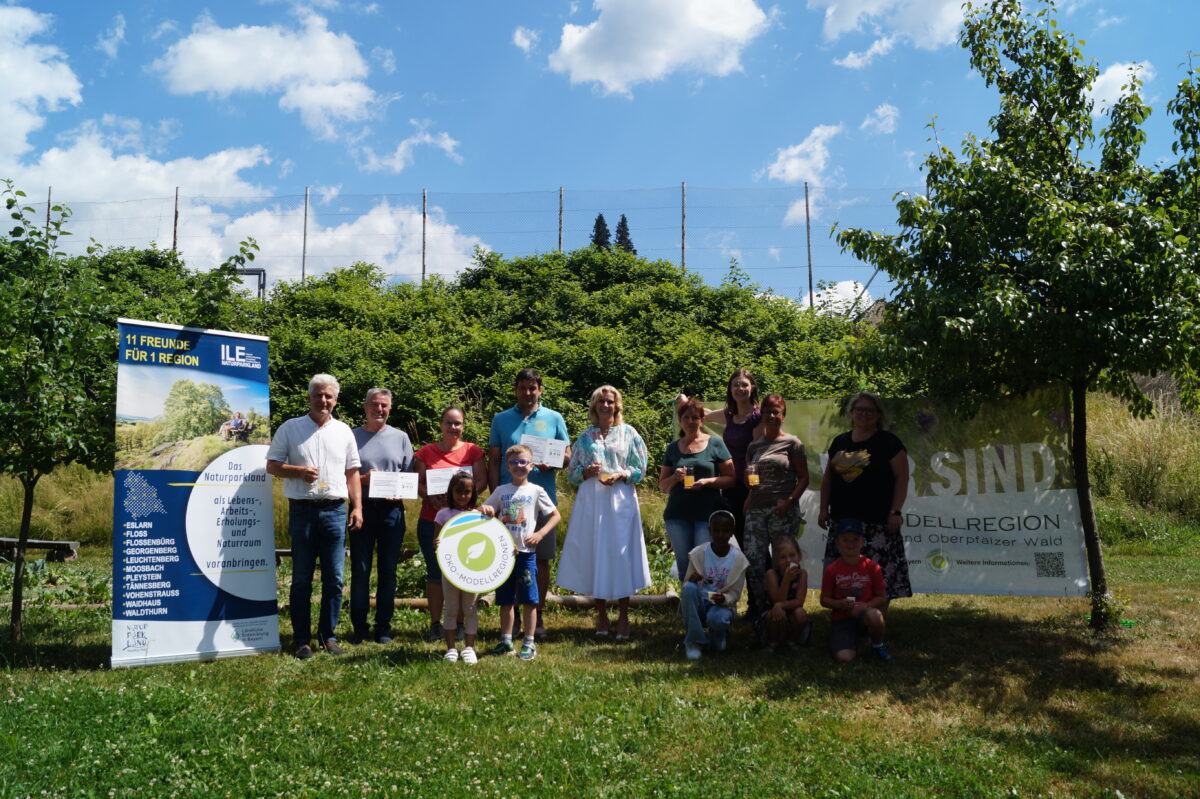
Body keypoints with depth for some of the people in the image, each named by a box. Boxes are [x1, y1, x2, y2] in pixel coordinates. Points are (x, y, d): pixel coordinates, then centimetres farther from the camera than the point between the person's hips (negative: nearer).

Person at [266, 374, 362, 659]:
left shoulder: (344, 431, 11)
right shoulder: (290, 428, 3)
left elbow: (352, 472, 12)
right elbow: (272, 465, 3)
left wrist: (357, 507, 4)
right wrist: (298, 471, -14)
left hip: (335, 511, 2)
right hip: (302, 510, -2)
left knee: (334, 579, 5)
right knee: (302, 580, 4)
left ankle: (328, 635, 16)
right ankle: (302, 639, 13)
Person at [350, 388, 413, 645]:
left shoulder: (400, 438, 10)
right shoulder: (352, 437, 5)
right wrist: (362, 479, -13)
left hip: (392, 509, 1)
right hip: (362, 508, -1)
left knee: (388, 570, 5)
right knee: (360, 569, 1)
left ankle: (383, 627, 15)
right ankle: (359, 627, 12)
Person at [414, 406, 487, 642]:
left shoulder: (473, 451, 4)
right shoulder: (426, 452, 8)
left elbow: (481, 481, -3)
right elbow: (417, 483, 4)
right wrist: (431, 497, -16)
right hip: (431, 521, 1)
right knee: (435, 572, 5)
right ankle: (435, 624, 14)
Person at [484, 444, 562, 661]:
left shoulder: (536, 491, 0)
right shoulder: (501, 491, 8)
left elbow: (556, 516, 3)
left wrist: (540, 534, -9)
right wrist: (485, 512, -12)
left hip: (526, 552, -3)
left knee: (528, 599, 0)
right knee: (505, 599, 10)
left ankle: (529, 643, 10)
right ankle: (506, 641, 21)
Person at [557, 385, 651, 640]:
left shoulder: (628, 433, 7)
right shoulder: (585, 437, 11)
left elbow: (640, 470, 5)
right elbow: (571, 471, 13)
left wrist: (621, 475, -12)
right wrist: (586, 472, -7)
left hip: (620, 501, -2)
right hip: (591, 501, 2)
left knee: (621, 554, -4)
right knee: (594, 554, 2)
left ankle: (623, 618, 5)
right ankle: (601, 615, 14)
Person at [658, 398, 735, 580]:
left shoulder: (715, 443, 3)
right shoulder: (673, 448, 11)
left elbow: (730, 478, 1)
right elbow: (662, 485, 14)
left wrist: (707, 481, -16)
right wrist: (675, 477, -7)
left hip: (707, 513, -3)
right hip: (677, 514, 3)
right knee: (684, 564, 7)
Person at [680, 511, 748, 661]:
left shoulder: (738, 559, -5)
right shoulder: (698, 553, -5)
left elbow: (735, 593, -3)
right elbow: (685, 585, -3)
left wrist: (724, 599, -26)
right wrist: (691, 581, -28)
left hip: (722, 605, -1)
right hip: (698, 605, 1)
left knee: (717, 619, -37)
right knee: (689, 588, -33)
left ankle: (718, 636, 4)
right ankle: (693, 641, -18)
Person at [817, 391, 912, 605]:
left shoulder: (889, 442, 0)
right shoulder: (839, 442, 15)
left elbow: (902, 478, -4)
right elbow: (827, 477, 19)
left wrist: (895, 512, -11)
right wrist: (824, 508, 12)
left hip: (877, 523, -5)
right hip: (842, 521, 5)